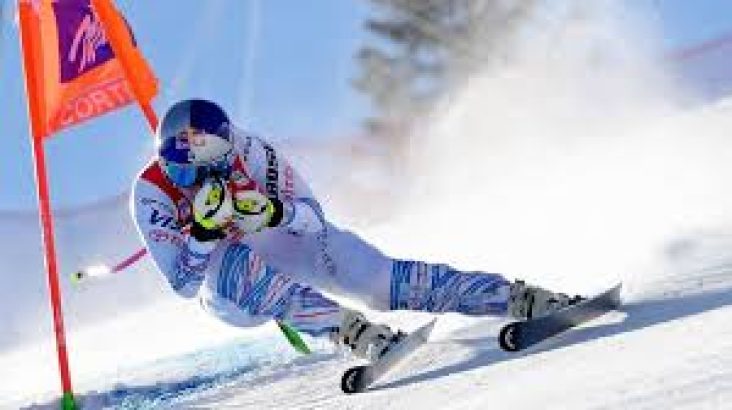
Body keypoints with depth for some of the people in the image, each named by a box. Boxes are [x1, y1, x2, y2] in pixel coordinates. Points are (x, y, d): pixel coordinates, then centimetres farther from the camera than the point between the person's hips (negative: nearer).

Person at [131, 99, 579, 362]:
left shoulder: (249, 151, -19)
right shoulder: (152, 193, -21)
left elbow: (314, 219, -15)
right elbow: (185, 283, -21)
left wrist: (275, 211, -37)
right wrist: (203, 228, -37)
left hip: (283, 242, 1)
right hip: (222, 287, -1)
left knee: (375, 276, -23)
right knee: (237, 267, -39)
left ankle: (517, 298, -23)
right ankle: (350, 329, -48)